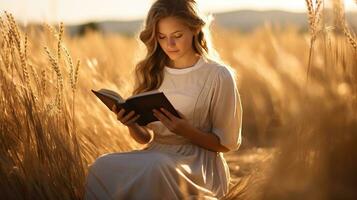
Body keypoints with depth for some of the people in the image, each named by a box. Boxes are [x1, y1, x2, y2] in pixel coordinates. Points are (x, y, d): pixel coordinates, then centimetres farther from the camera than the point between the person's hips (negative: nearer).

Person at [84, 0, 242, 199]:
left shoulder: (218, 76, -4)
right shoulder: (151, 72, 10)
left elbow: (227, 143, -1)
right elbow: (146, 137, 14)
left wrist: (186, 131, -18)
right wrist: (132, 125, -10)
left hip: (199, 162, -4)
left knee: (153, 169, -38)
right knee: (103, 166, -29)